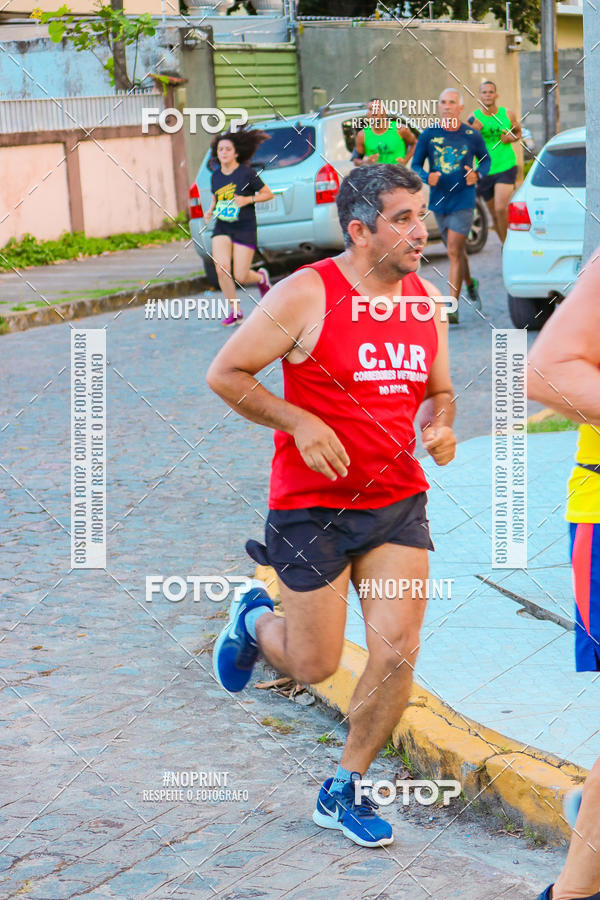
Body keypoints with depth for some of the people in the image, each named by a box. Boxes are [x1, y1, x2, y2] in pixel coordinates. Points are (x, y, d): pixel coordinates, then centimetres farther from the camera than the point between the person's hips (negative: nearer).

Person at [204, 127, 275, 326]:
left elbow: (268, 194, -2)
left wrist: (248, 200, -17)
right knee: (222, 269, -16)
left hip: (244, 229, -4)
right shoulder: (216, 176, 6)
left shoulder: (247, 173, -9)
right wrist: (210, 210, 4)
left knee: (240, 277, -6)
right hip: (222, 227, 4)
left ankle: (261, 278, 31)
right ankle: (235, 311, 2)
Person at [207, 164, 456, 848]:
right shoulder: (307, 294, -14)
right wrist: (301, 423, -18)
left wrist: (441, 425, -4)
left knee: (397, 652, -4)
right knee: (314, 665, 5)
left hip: (398, 502, 5)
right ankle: (254, 621, 40)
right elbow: (224, 374, -10)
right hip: (312, 504, -5)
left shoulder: (427, 302, 5)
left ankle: (343, 791, 16)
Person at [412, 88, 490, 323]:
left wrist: (477, 174, -9)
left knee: (454, 252, -13)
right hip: (439, 201, 3)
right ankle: (470, 284, 45)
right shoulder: (428, 135, 1)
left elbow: (485, 160, 13)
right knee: (455, 251, 17)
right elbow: (415, 165, 6)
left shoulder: (472, 136, -2)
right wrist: (427, 177, -16)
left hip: (463, 201, -3)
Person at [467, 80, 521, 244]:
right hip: (484, 171, 2)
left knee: (501, 209, -20)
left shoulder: (507, 114, 1)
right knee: (494, 214, 11)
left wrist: (511, 138, -5)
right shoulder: (473, 118, -1)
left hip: (506, 168, -2)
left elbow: (518, 133, 17)